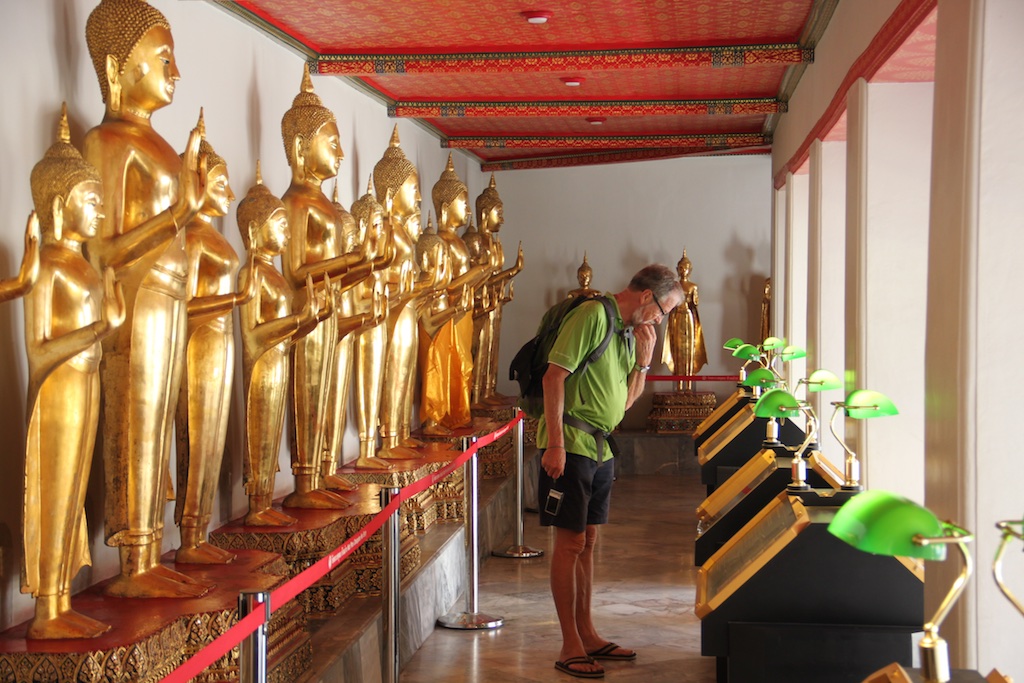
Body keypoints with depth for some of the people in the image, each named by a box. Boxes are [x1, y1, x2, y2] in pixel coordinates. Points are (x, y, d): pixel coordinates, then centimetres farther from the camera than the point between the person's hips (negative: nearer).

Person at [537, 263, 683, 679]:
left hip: (600, 447, 9)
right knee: (570, 542, -4)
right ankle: (570, 647, 3)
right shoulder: (592, 316, -12)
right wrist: (555, 442, -23)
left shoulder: (630, 330, 15)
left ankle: (587, 635, 24)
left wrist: (643, 359, 4)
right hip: (570, 445, -9)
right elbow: (554, 376, -19)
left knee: (588, 541, 14)